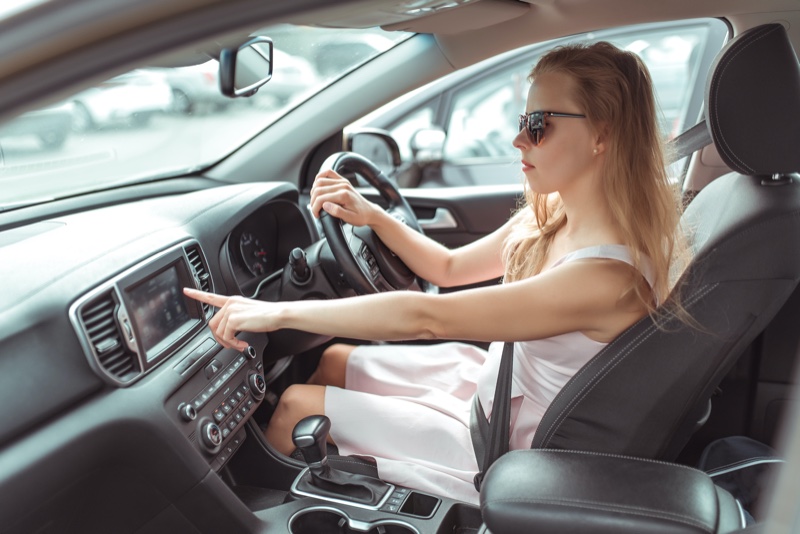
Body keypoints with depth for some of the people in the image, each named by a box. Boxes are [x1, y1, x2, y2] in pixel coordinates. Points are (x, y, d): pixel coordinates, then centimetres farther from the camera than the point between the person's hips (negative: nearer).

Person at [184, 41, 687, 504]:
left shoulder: (609, 275, -33)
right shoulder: (549, 218, -6)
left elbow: (427, 317, -36)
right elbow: (448, 267, 6)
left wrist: (281, 311, -31)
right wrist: (373, 216, -8)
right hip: (488, 375, 8)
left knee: (296, 407, -4)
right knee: (334, 360, 12)